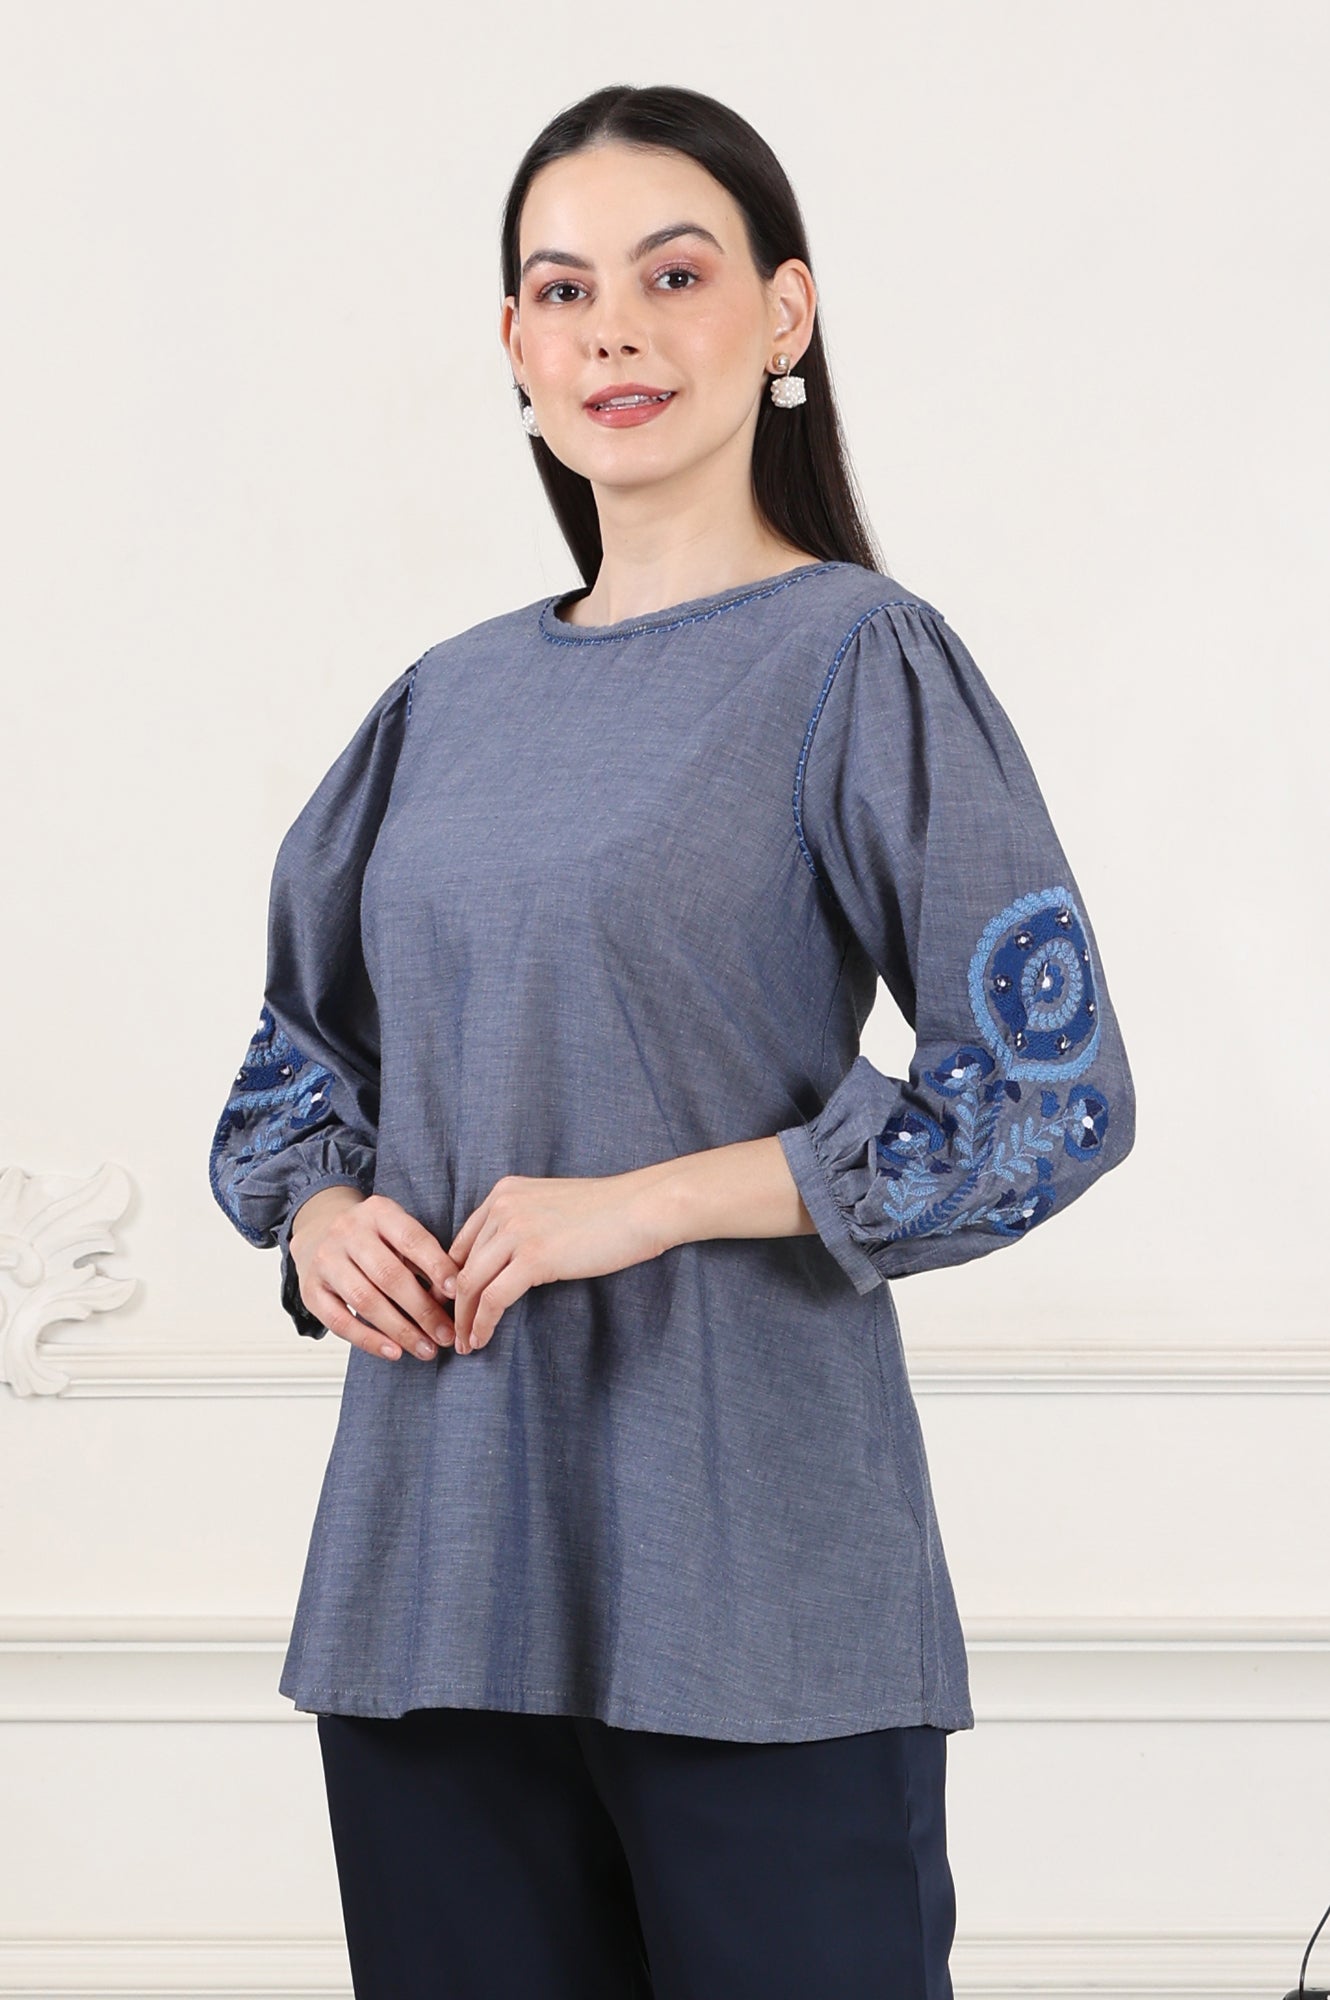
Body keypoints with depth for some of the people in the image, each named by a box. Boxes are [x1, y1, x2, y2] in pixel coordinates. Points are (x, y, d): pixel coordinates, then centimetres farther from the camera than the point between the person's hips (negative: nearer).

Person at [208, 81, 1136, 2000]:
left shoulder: (861, 662, -3)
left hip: (748, 1597, -5)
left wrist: (652, 1201, -14)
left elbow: (1053, 1090, -10)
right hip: (431, 1575, 5)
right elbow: (304, 1043, 23)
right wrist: (318, 1215, 1)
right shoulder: (453, 698, 13)